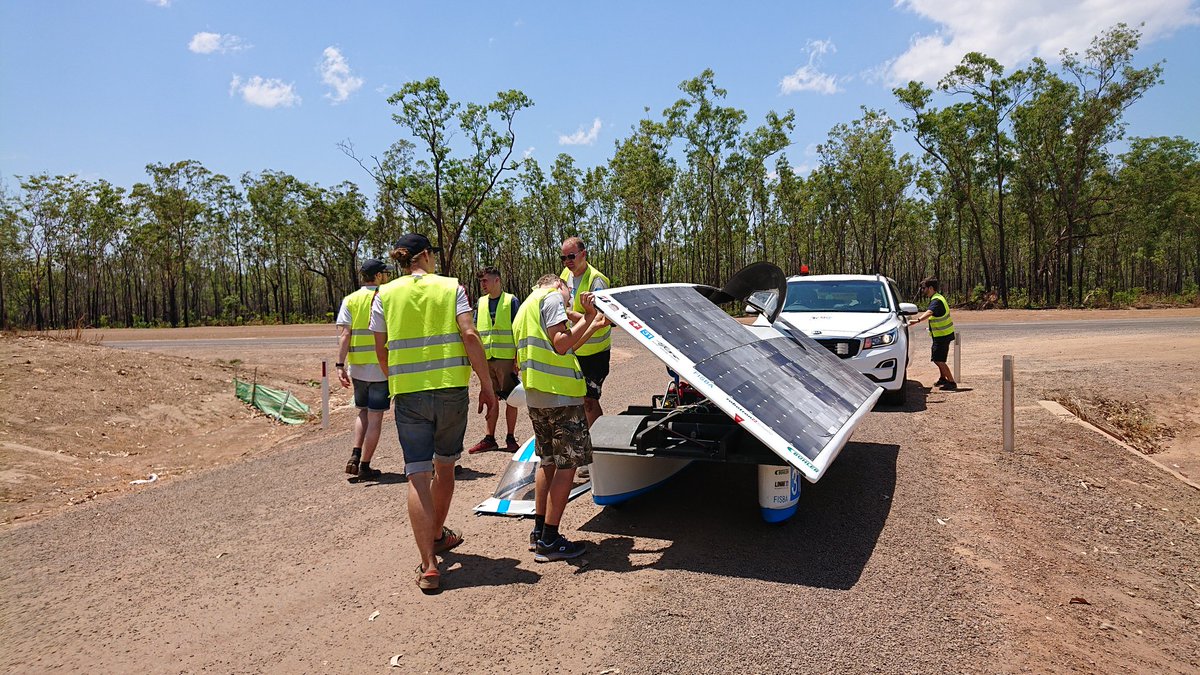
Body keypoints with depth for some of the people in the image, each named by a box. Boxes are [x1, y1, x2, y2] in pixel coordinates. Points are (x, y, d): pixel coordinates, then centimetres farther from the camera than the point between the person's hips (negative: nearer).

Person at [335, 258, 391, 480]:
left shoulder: (350, 300, 4)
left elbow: (344, 334, -5)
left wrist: (340, 365, -6)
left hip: (357, 367, 4)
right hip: (381, 367, -4)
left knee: (363, 412, 21)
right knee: (375, 416, 4)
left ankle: (355, 456, 9)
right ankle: (365, 466, 8)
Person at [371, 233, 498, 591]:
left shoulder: (385, 294, 5)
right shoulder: (451, 287, 1)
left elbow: (381, 350, 7)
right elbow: (470, 337, -9)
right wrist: (487, 385, -5)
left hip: (407, 393, 0)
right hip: (451, 389, 0)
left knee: (418, 475, 1)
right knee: (444, 467, 20)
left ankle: (428, 565, -5)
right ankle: (438, 535, 41)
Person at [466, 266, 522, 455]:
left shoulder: (511, 301, -2)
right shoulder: (481, 302, 11)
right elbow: (476, 331, 16)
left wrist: (517, 359, -11)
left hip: (506, 358, -4)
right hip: (486, 359, 4)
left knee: (511, 399, 3)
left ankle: (511, 439, 14)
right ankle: (490, 439, 19)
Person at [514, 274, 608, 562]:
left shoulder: (525, 308, 25)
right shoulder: (552, 297, -4)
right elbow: (561, 344, -17)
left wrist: (592, 327, 26)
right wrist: (587, 317, -9)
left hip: (535, 397, 10)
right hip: (560, 396, -10)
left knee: (548, 462, 18)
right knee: (567, 465, -4)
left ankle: (539, 532, 24)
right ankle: (549, 541, -1)